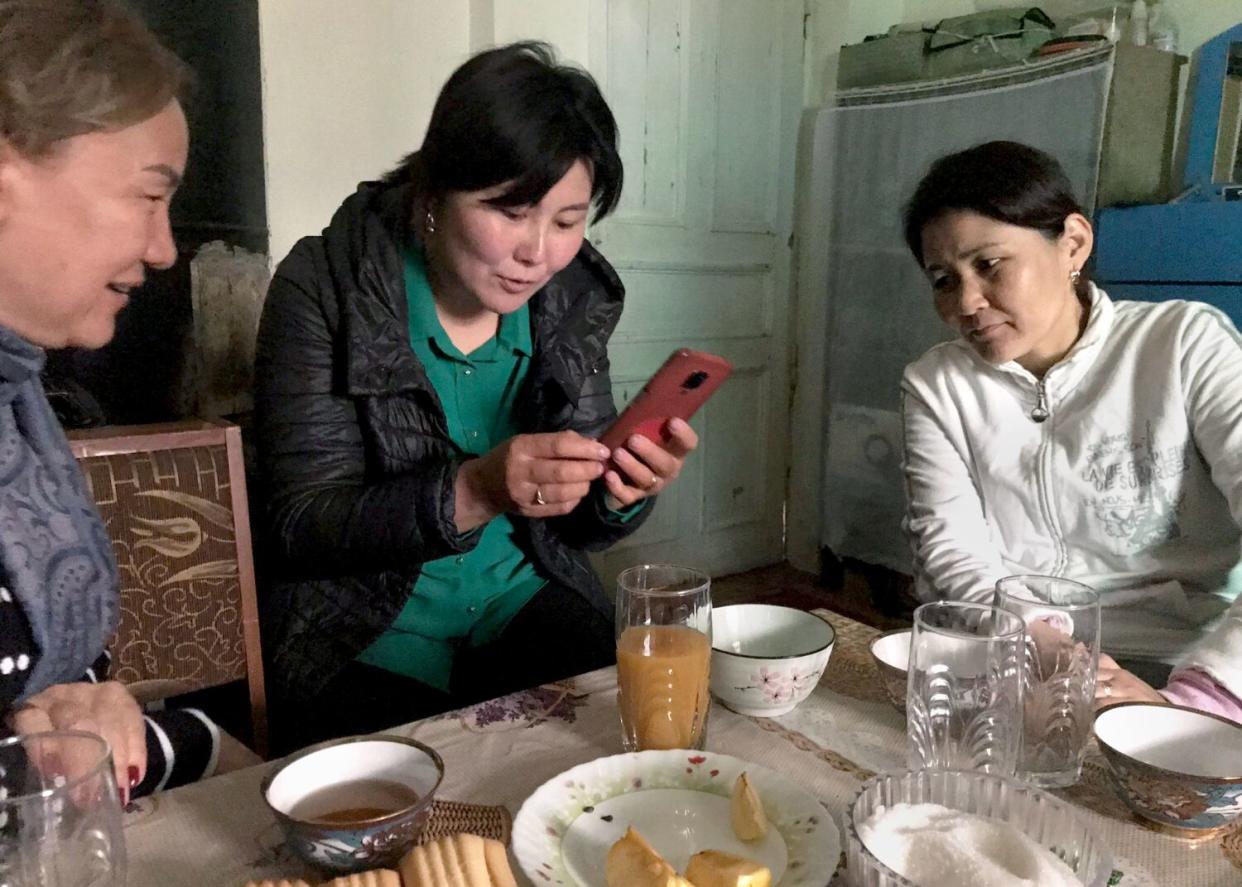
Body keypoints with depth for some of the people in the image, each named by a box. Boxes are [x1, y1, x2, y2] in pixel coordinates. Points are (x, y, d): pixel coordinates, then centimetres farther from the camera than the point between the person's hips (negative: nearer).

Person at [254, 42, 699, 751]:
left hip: (524, 602, 4)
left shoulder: (573, 297, -3)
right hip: (364, 636, -3)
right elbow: (302, 524, -16)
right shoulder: (326, 288, -14)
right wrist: (473, 493, -31)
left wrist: (626, 493, -20)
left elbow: (578, 525, 3)